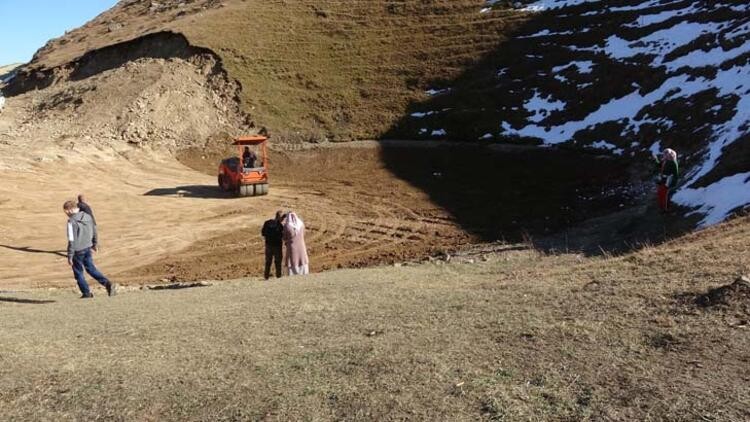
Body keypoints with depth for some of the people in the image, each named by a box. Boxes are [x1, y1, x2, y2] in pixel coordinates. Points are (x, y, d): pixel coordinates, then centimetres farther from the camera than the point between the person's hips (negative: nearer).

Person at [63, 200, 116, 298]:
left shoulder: (72, 221, -18)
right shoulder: (87, 216, 3)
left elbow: (71, 240, -18)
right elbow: (94, 231, 13)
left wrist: (70, 256, -13)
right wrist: (94, 244, 28)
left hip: (78, 250, -6)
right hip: (87, 248, 6)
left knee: (78, 272, 11)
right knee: (91, 268, 14)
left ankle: (86, 293, 16)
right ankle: (108, 283, -2)